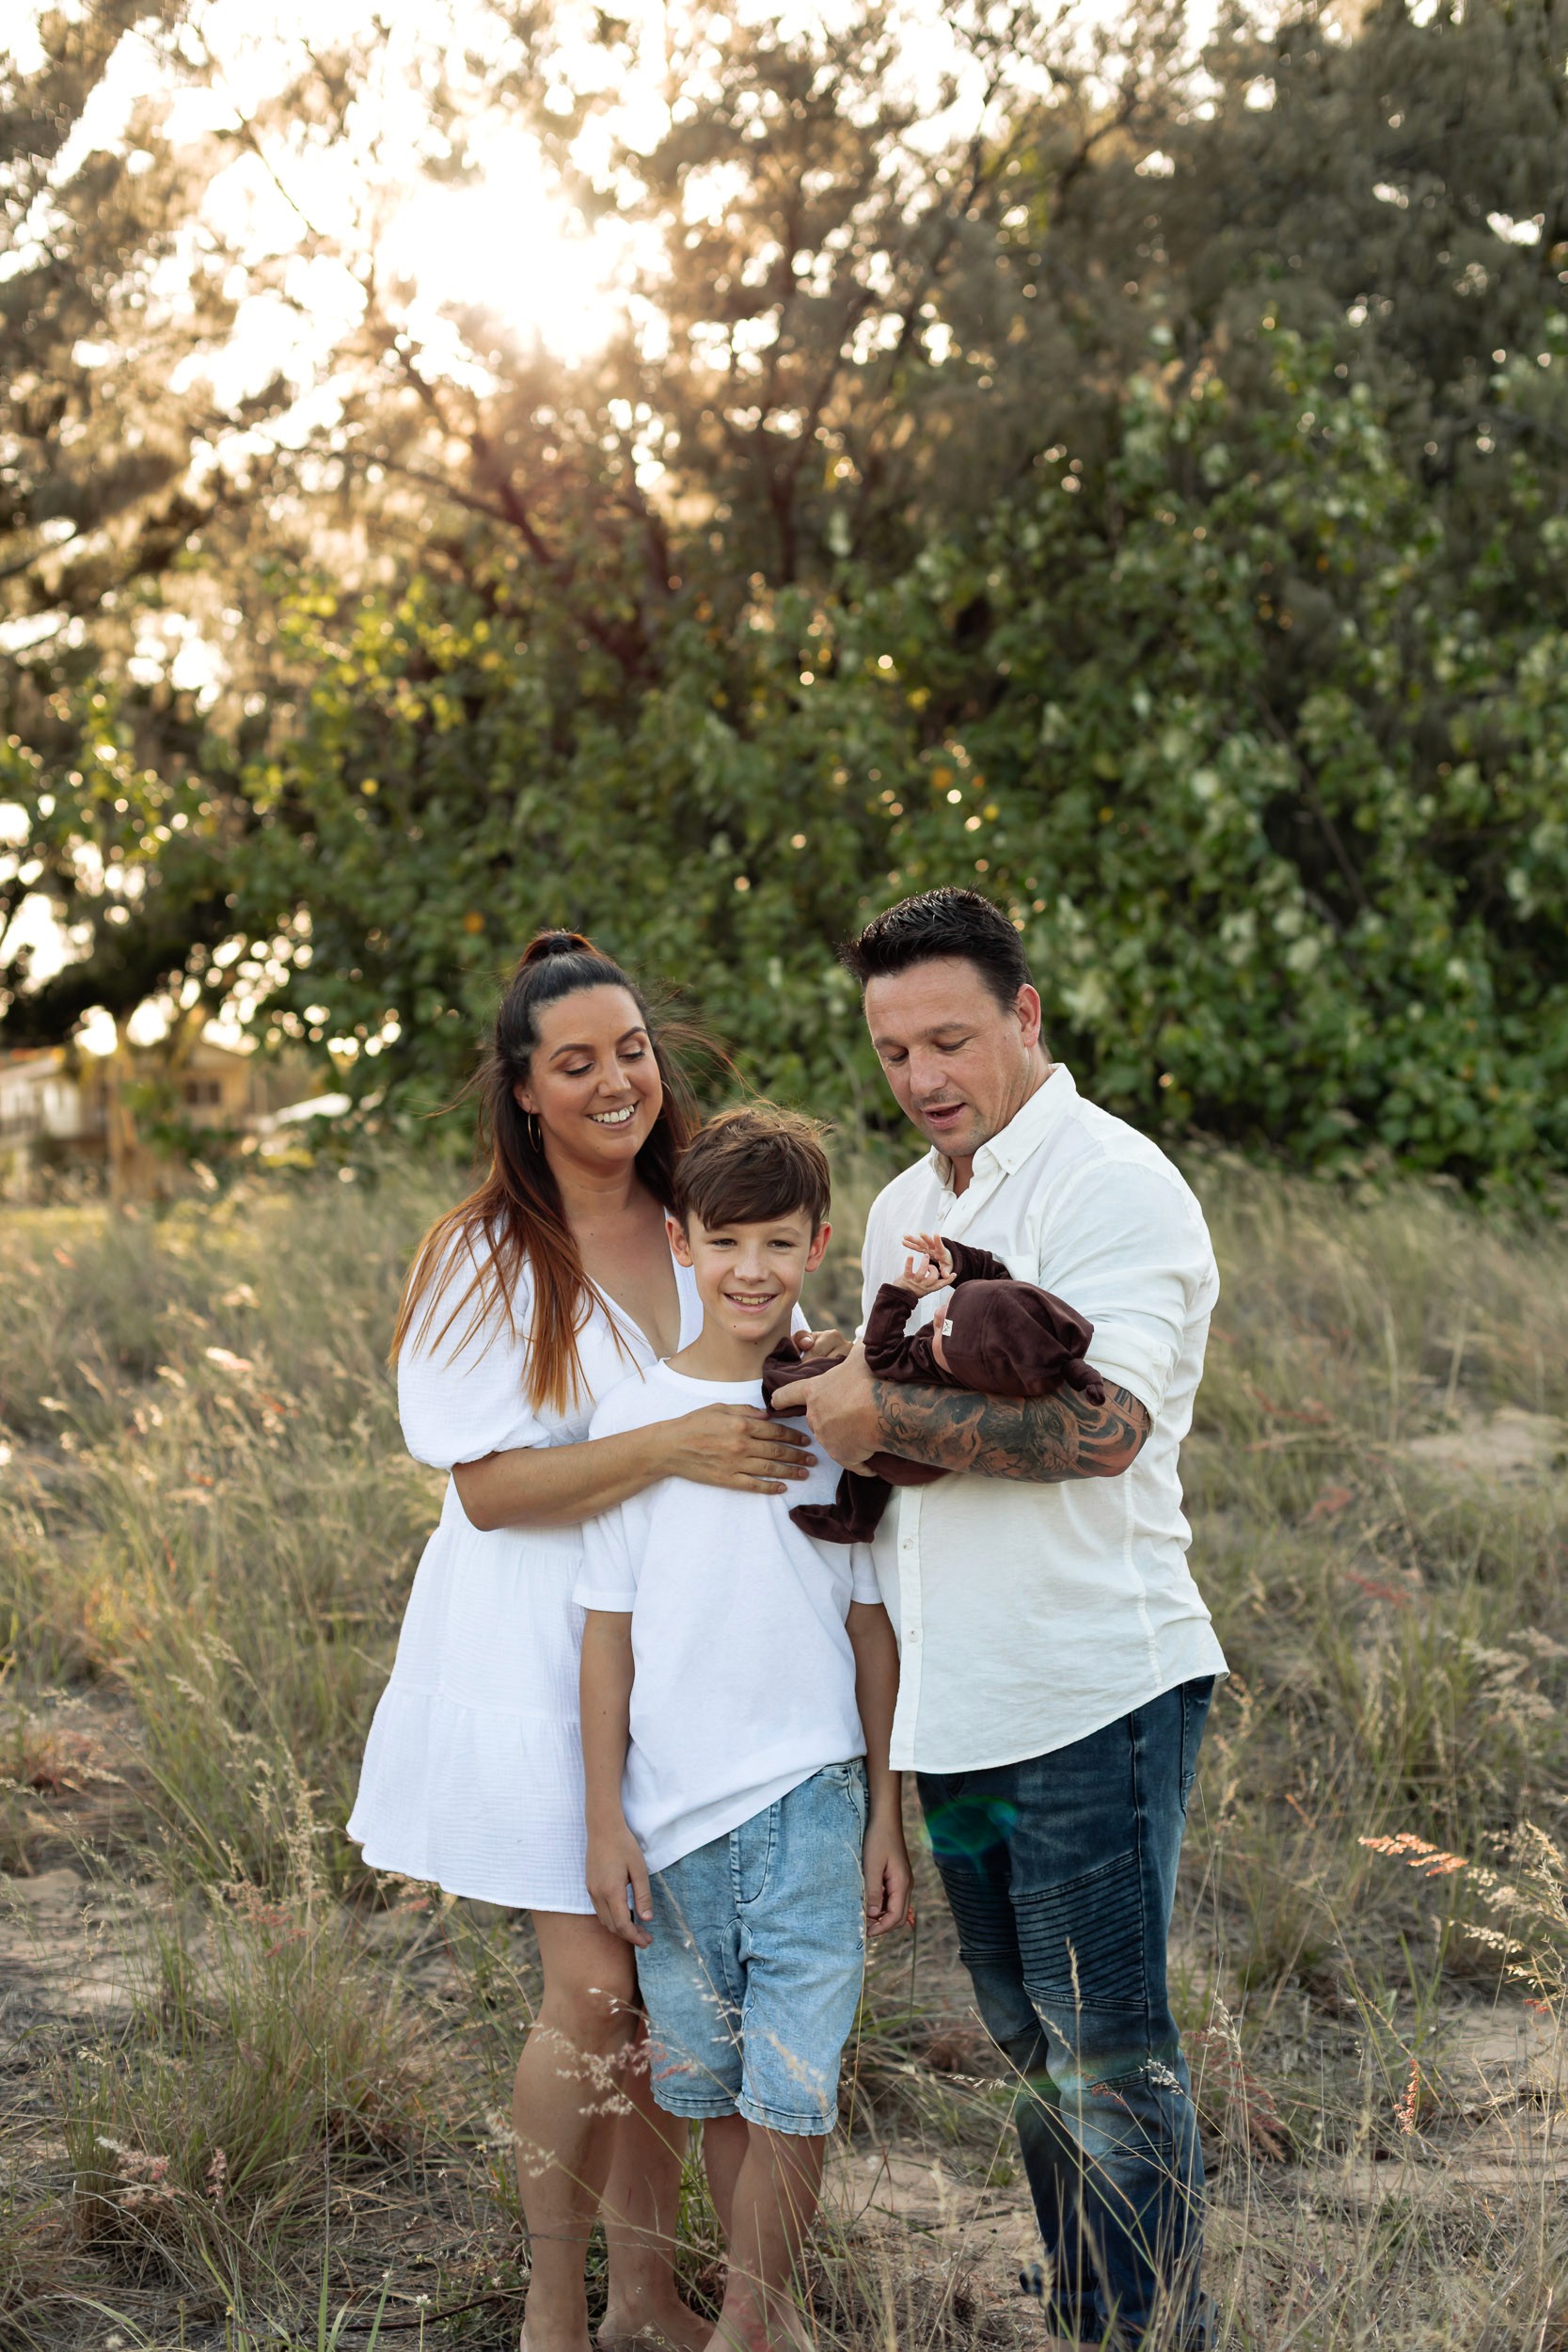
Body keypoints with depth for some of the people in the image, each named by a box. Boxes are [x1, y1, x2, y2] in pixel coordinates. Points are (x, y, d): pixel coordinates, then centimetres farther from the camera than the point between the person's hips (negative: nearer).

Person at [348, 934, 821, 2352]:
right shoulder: (483, 1258, -7)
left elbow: (782, 1406, 15)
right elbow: (488, 1484, -14)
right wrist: (671, 1450, -25)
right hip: (542, 1655, -4)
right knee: (594, 1984, -6)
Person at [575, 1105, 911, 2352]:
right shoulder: (633, 1417, 0)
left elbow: (874, 1624, 4)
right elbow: (609, 1631, 2)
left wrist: (887, 1816, 4)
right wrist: (606, 1819, 0)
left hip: (811, 1794, -1)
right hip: (673, 1804, 1)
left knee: (793, 2082, -6)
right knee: (709, 2079, 12)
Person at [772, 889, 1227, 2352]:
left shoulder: (1111, 1182, -12)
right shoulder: (903, 1208, 16)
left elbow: (1101, 1423, -25)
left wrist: (884, 1416, -18)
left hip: (1093, 1691, -8)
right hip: (955, 1700, 8)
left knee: (1106, 2048, -4)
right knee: (1030, 2043, 16)